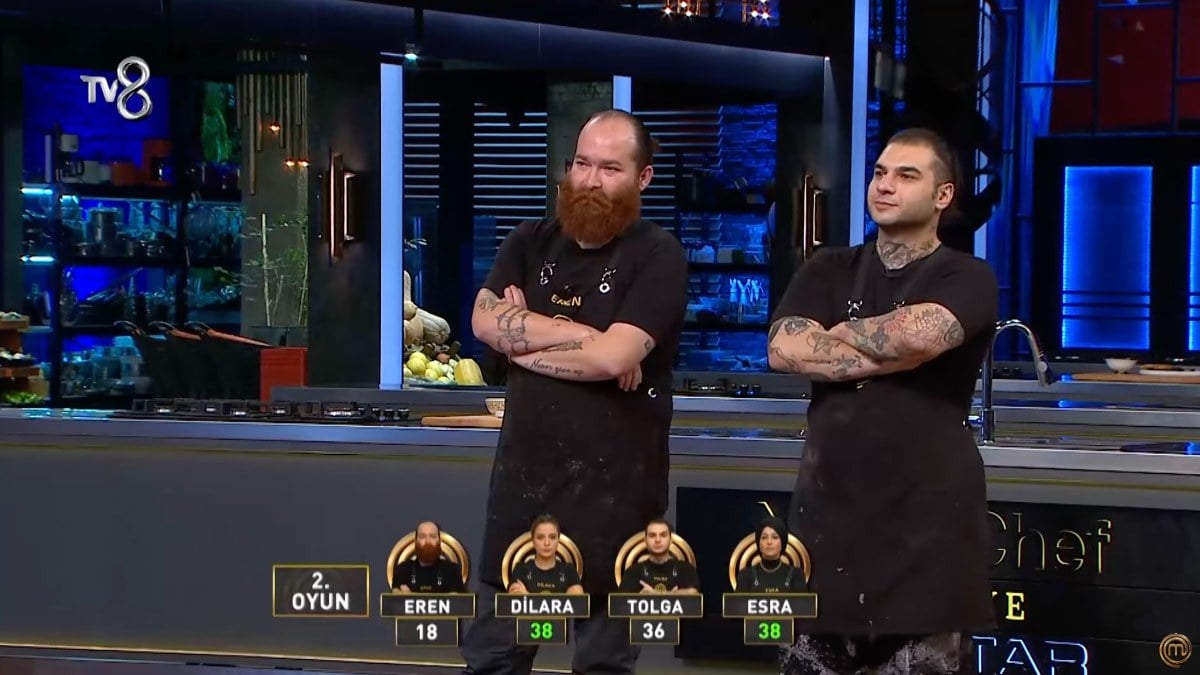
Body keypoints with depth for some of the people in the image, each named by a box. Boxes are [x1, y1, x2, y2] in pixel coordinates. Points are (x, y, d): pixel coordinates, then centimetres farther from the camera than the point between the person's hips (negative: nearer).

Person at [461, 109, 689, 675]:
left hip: (612, 483, -5)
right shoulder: (529, 243, 9)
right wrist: (583, 334, -15)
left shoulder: (658, 256, -8)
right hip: (522, 471, 5)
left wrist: (522, 337, -9)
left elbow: (614, 357, -21)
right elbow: (484, 321, -7)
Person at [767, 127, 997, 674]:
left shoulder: (966, 278, 1)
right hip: (827, 506, 3)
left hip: (928, 514, -3)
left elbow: (920, 334, -21)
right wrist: (891, 353, -12)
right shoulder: (827, 271, 11)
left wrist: (839, 333, -4)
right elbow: (784, 349, -7)